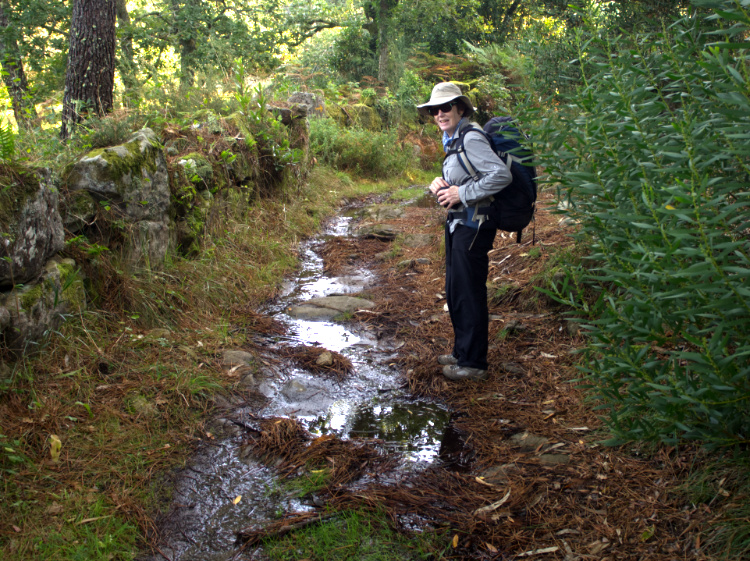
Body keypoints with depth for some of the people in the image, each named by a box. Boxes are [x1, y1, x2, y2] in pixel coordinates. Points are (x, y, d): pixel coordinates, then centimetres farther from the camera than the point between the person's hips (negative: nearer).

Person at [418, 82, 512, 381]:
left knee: (469, 294, -1)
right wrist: (438, 183, -1)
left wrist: (462, 194, -23)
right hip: (456, 223, 10)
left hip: (472, 226, -10)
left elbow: (502, 175, -28)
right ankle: (461, 352, 33)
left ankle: (474, 363, 11)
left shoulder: (471, 139, -18)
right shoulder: (453, 140, 12)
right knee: (455, 292, 18)